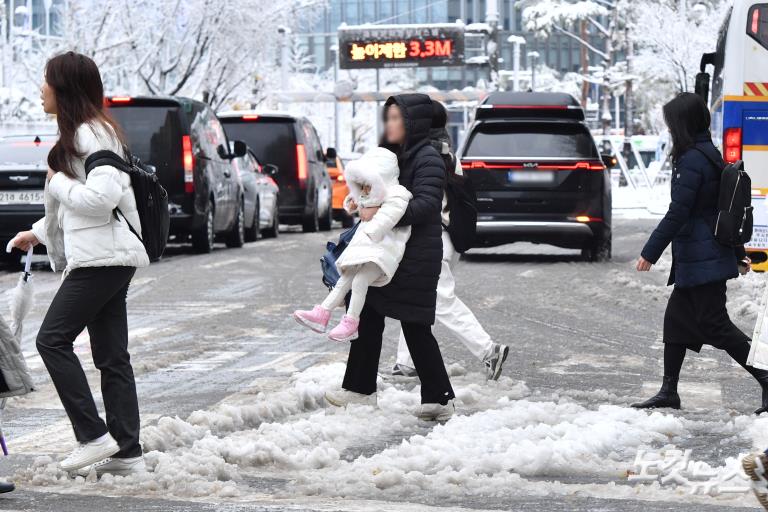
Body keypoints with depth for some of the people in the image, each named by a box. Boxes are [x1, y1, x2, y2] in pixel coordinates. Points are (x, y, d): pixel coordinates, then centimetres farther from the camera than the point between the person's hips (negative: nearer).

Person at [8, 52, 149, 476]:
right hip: (104, 257, 10)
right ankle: (127, 451, 7)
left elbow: (102, 197, -24)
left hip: (102, 257, -10)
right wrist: (38, 232, 28)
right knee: (112, 355, 7)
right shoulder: (80, 133, 19)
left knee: (53, 339, -8)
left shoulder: (91, 133, -13)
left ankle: (94, 435, -8)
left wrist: (58, 183, -10)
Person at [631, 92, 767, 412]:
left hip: (701, 262, -10)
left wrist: (650, 252, -16)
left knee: (714, 325, -7)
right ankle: (668, 392, 17)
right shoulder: (711, 155, 13)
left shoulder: (691, 161, -18)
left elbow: (677, 213, -21)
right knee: (676, 318, 13)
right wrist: (738, 252, 26)